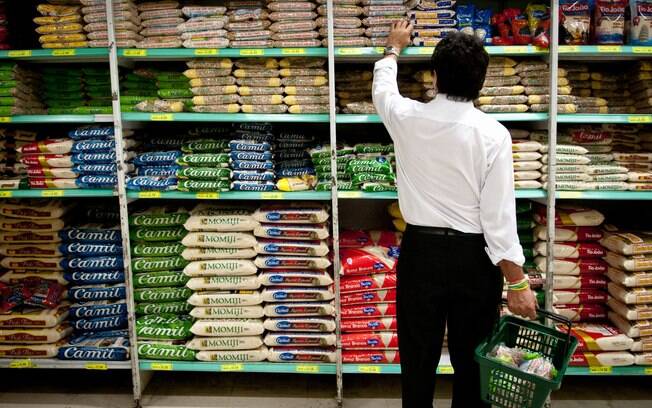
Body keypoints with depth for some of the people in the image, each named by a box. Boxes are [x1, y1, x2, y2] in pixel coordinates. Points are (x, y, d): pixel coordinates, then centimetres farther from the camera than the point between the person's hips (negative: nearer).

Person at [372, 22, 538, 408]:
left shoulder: (408, 118, -6)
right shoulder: (493, 133, -13)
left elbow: (383, 87, 19)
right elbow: (499, 214, -14)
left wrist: (395, 46, 38)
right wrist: (517, 280, -7)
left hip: (421, 250, 2)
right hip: (473, 256, -1)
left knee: (418, 359, 13)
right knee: (471, 359, 13)